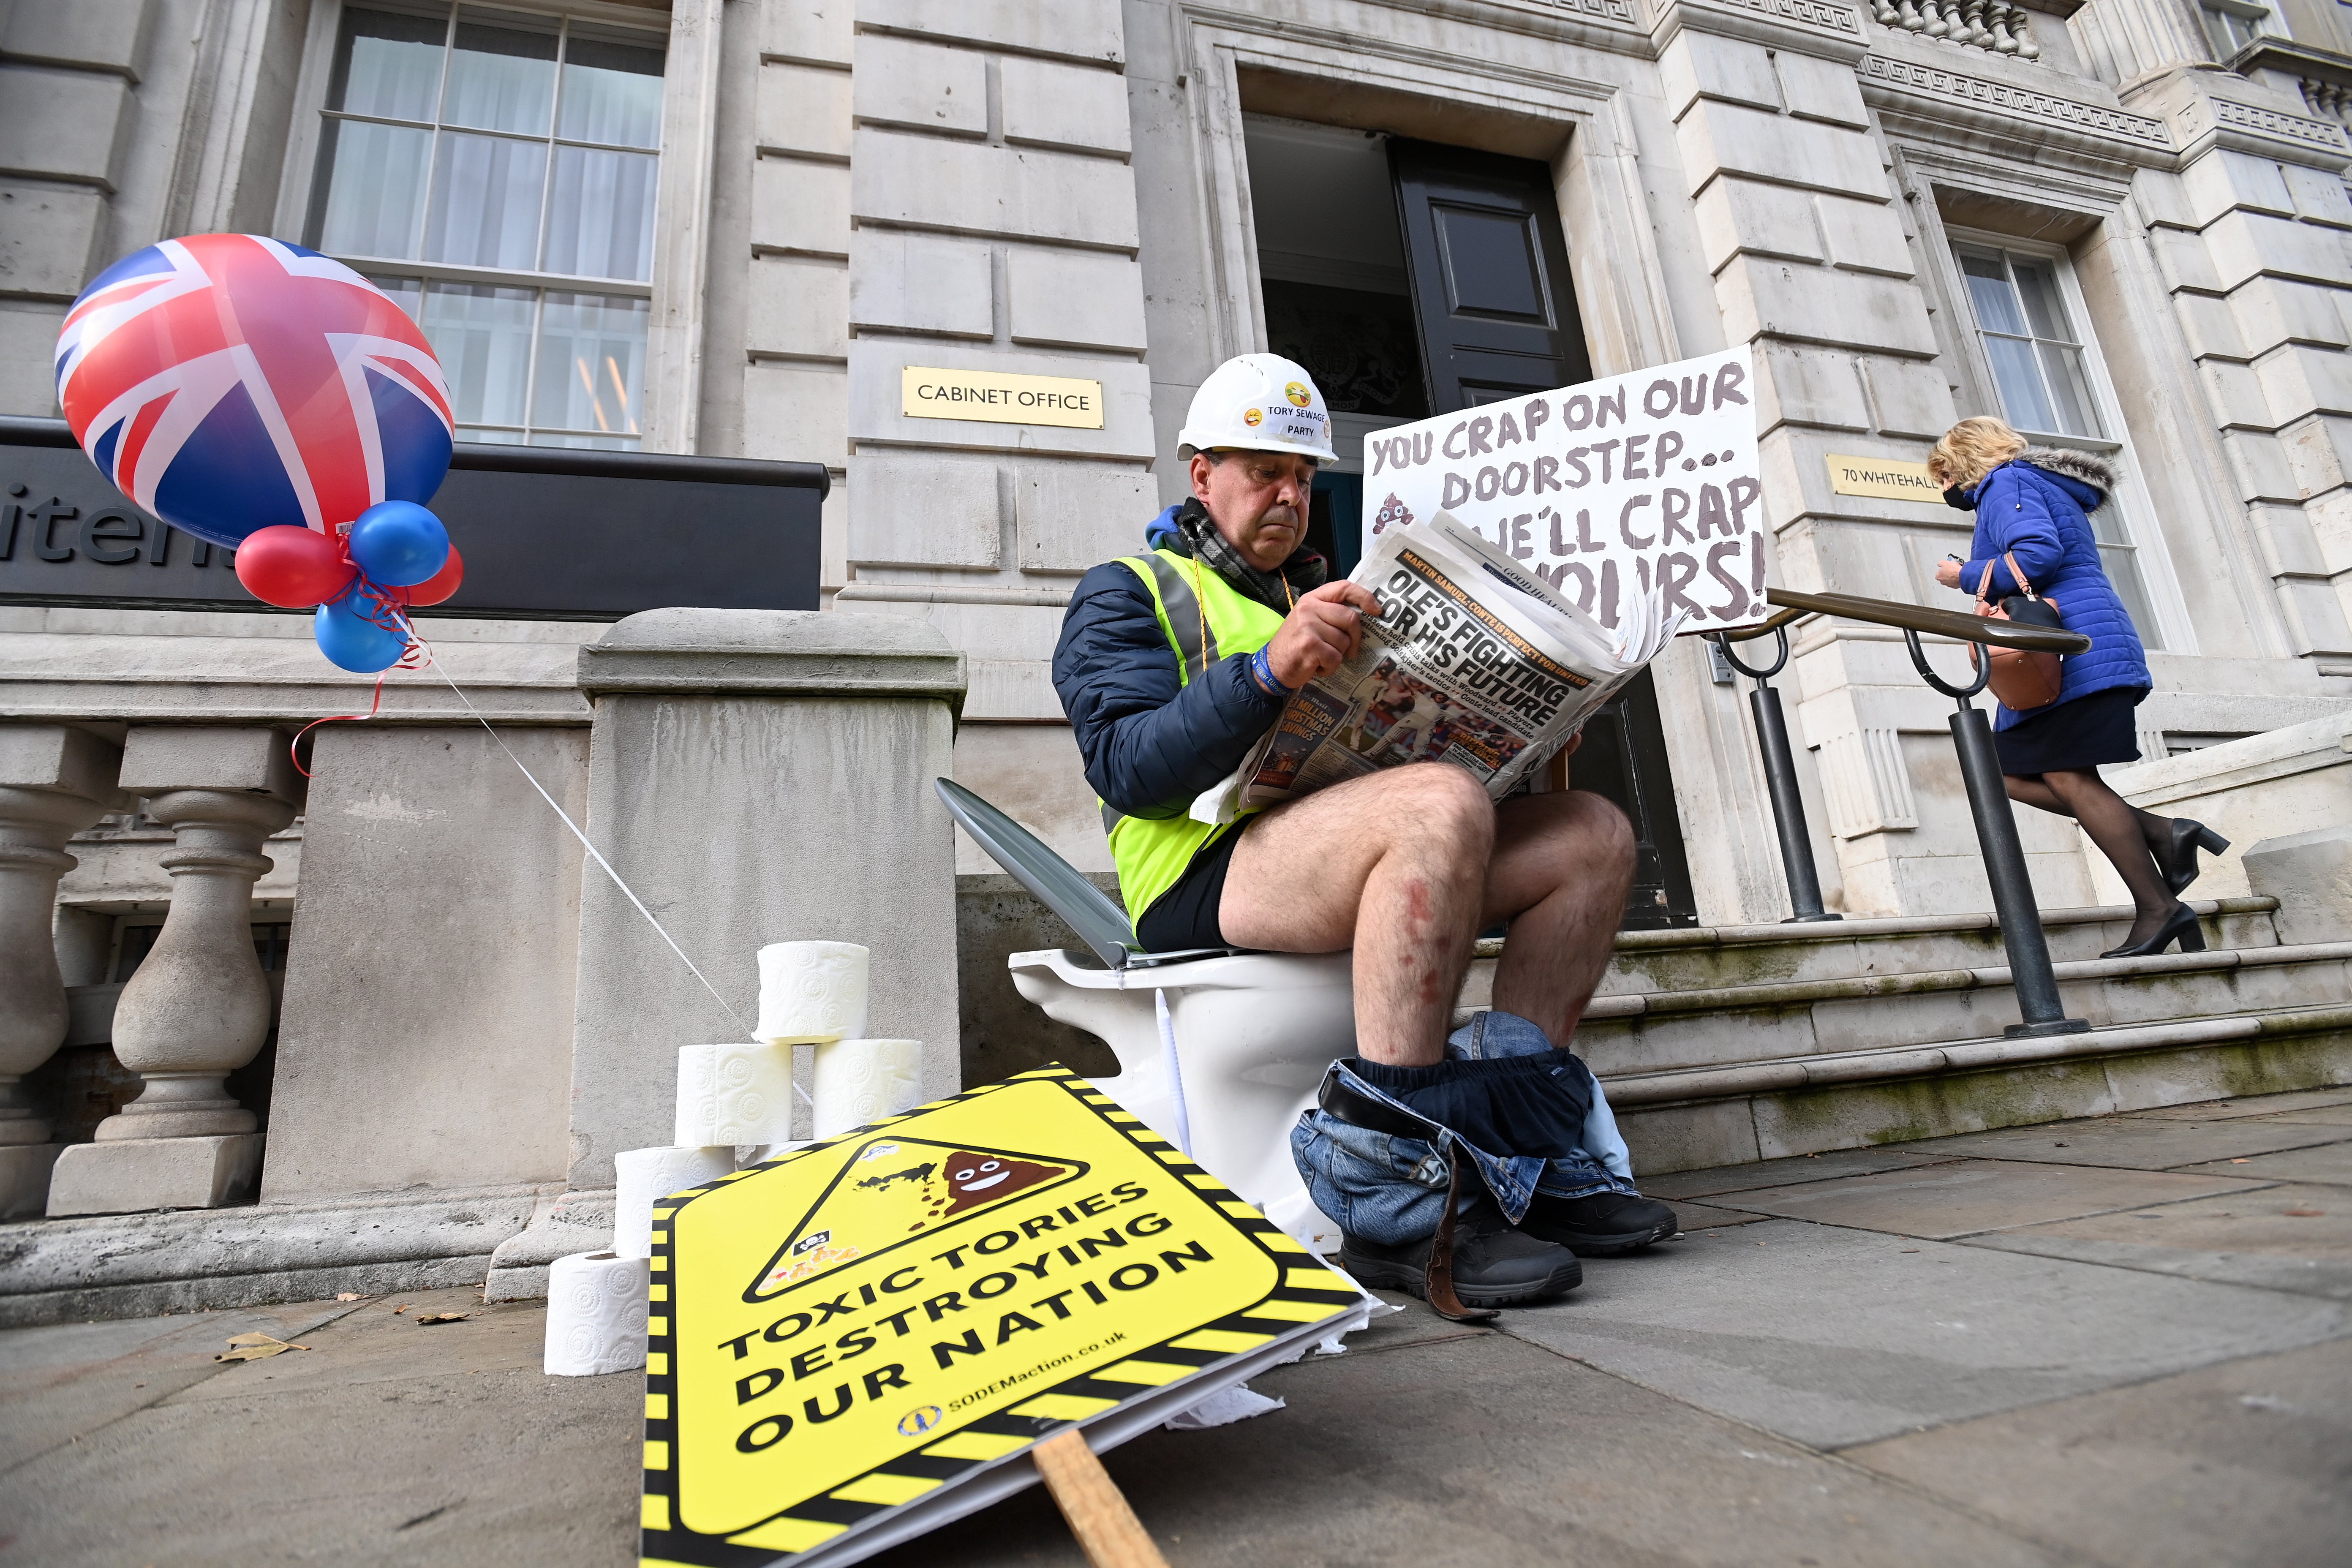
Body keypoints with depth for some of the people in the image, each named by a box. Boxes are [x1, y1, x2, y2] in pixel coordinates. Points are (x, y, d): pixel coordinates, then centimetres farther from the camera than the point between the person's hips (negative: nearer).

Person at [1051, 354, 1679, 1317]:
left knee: (1593, 833, -5)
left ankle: (1519, 1157, -12)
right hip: (1203, 876, -7)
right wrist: (1269, 668, -25)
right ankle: (1396, 1199, -30)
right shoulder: (1126, 594, 9)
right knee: (1443, 805, -34)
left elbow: (1387, 747, 25)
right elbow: (1127, 768, -11)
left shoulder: (1321, 595, 31)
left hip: (1346, 859, 8)